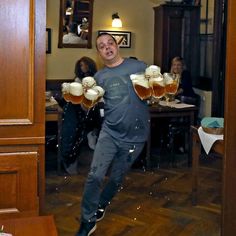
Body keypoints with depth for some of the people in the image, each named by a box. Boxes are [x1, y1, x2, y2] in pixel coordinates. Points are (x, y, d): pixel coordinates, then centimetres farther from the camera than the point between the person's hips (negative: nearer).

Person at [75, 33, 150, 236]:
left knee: (116, 178, 12)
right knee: (95, 176, -11)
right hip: (110, 133, 1)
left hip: (135, 136, -1)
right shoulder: (100, 76, 6)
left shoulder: (139, 66, -1)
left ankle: (101, 206, 39)